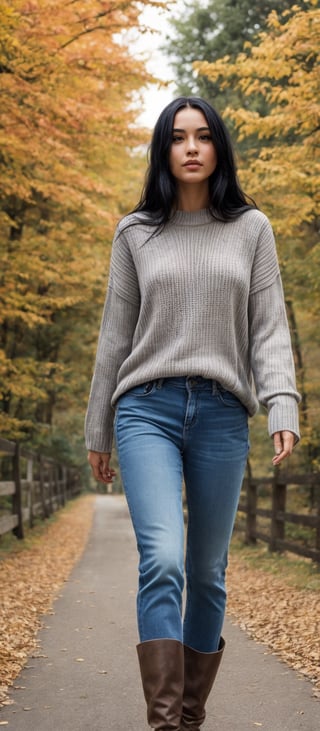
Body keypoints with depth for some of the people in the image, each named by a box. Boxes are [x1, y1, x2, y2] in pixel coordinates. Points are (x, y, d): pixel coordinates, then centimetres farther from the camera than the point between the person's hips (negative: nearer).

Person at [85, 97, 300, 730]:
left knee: (208, 575, 6)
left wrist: (283, 407, -11)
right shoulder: (136, 232, 10)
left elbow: (269, 328, 4)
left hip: (222, 415, 1)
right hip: (148, 409, -1)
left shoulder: (251, 228, 9)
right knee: (162, 562, -17)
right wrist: (98, 431, 14)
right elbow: (115, 336, 13)